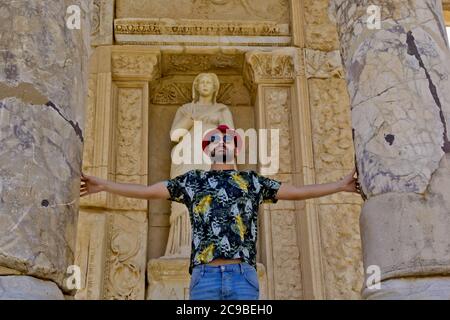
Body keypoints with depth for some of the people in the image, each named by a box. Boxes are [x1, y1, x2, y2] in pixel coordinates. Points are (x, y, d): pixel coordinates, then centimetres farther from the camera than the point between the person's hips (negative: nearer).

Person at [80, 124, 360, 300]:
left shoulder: (253, 181, 20)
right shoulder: (193, 180, 19)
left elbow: (297, 192, 20)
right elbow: (147, 191, 20)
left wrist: (341, 185, 19)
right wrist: (103, 185, 18)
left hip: (243, 275, 1)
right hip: (204, 275, 0)